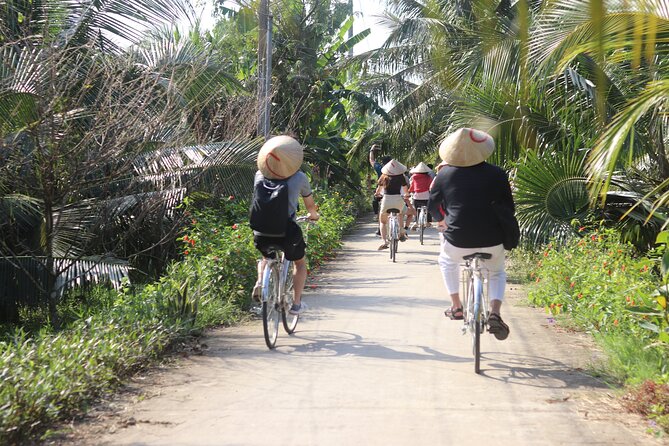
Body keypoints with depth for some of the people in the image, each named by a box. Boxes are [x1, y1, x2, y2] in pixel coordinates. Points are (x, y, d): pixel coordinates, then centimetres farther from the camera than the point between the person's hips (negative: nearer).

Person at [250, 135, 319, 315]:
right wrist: (314, 215, 37)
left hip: (262, 232, 3)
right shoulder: (299, 178, -2)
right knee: (300, 263, 25)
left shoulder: (259, 175, 4)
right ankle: (296, 304, 21)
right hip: (287, 232, -2)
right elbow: (310, 204, 14)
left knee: (266, 257, 34)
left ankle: (260, 281, 7)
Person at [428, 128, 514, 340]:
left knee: (447, 261, 35)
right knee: (497, 273, 27)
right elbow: (509, 207, 4)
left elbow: (433, 206, 10)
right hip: (492, 242, 0)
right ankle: (495, 312, 1)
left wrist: (441, 221, 31)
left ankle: (456, 306, 29)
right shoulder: (496, 174, -3)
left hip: (457, 242, 0)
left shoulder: (445, 174, -2)